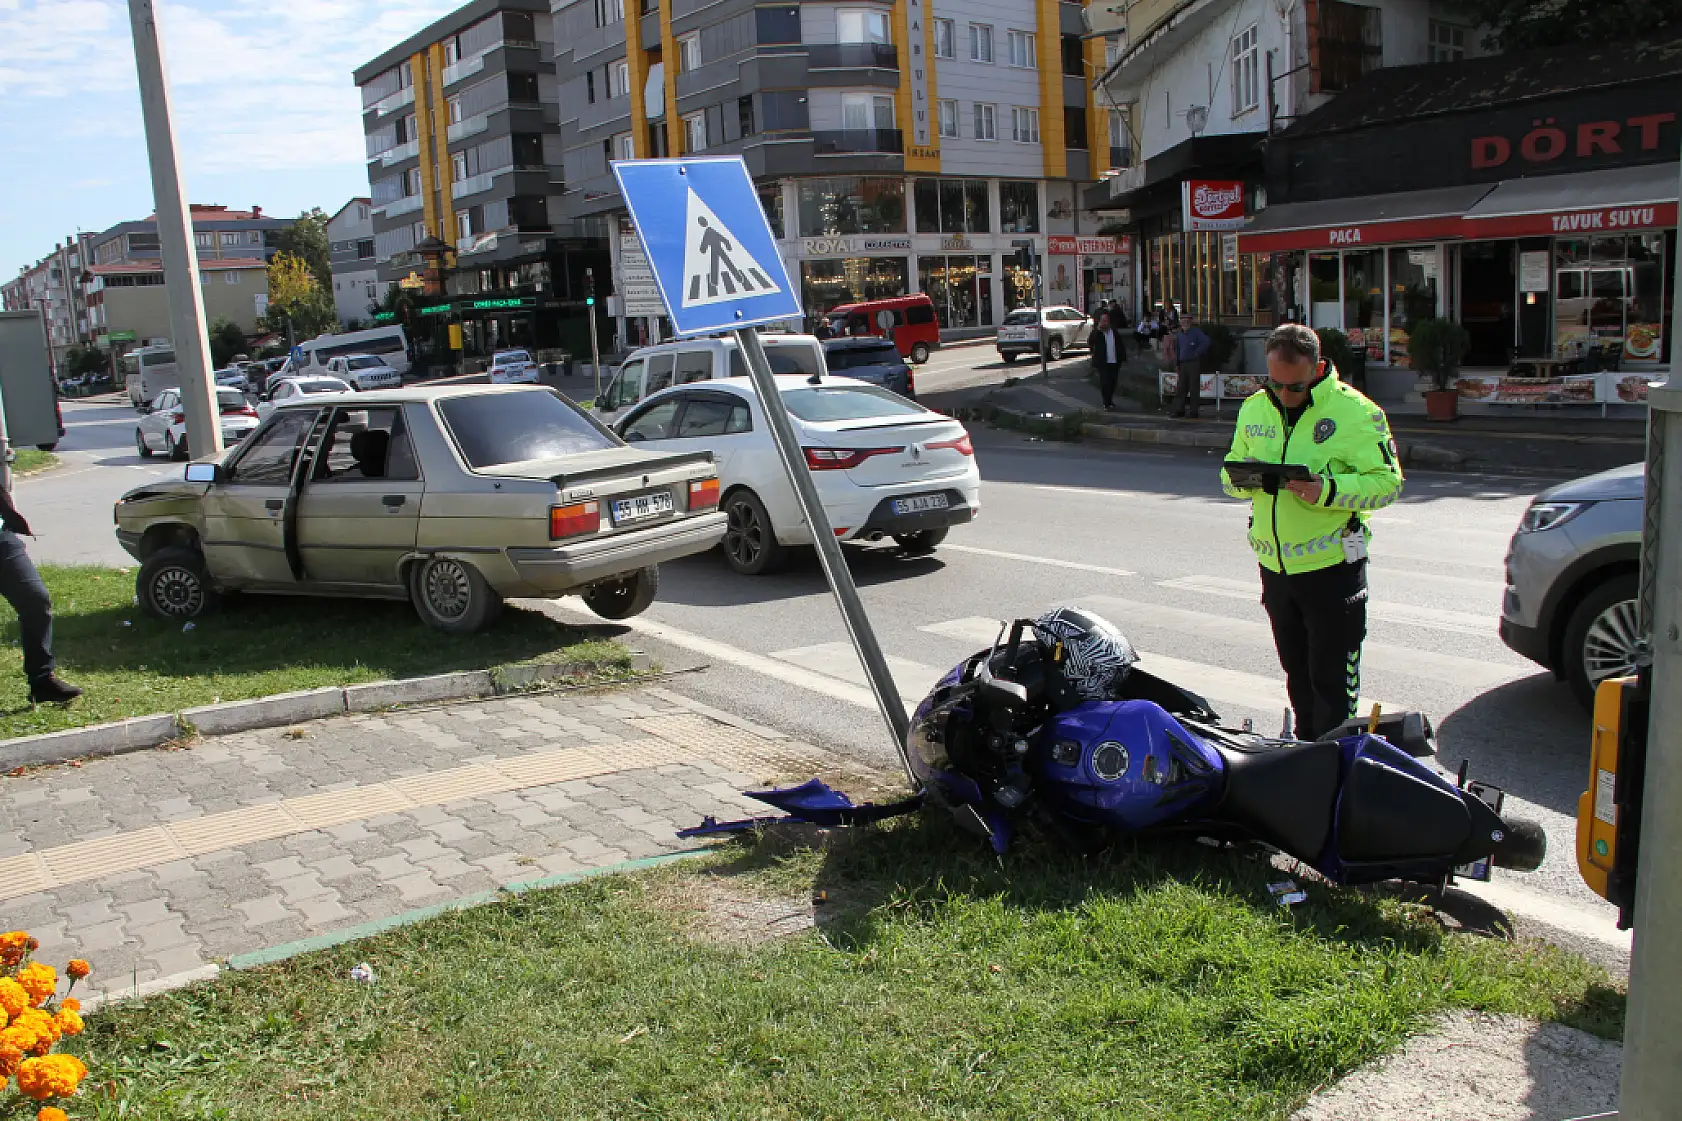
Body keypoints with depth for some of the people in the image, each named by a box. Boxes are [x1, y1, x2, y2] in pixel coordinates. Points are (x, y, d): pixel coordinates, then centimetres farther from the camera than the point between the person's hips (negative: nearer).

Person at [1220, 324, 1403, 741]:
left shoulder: (1354, 410, -11)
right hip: (1274, 565, 6)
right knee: (1296, 673, 19)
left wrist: (1328, 490, -27)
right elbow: (1230, 473, 13)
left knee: (1332, 680, -1)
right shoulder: (1254, 409, 6)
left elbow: (1388, 481, -12)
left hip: (1332, 566, -6)